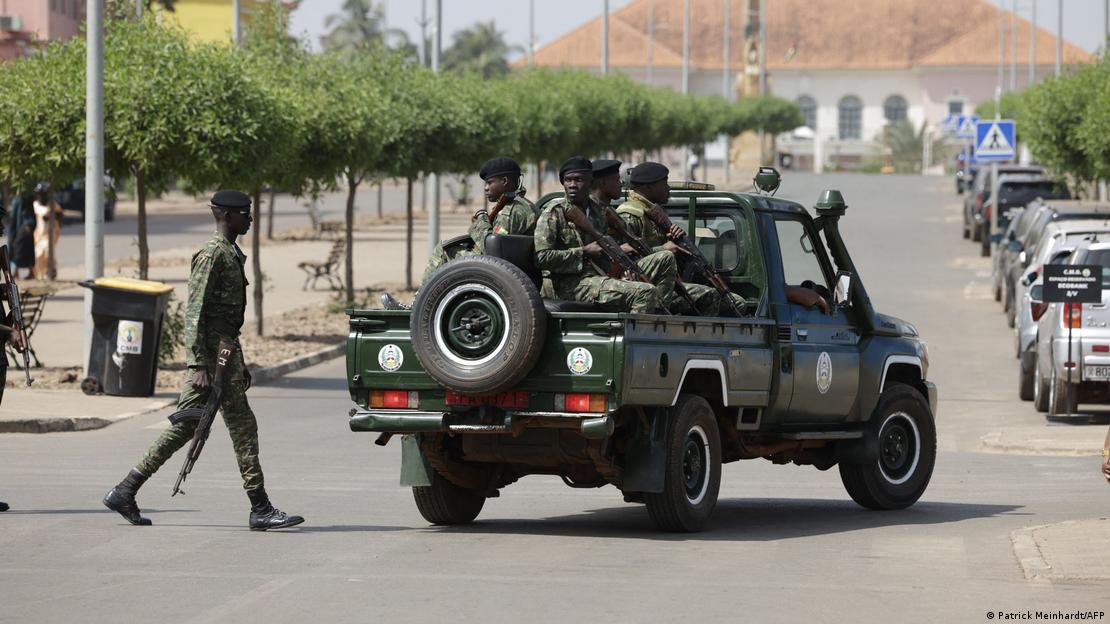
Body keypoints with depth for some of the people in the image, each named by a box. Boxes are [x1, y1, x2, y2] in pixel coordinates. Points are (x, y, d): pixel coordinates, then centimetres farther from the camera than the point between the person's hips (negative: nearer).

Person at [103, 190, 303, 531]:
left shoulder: (233, 255, 19)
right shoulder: (212, 254, -12)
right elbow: (194, 312, -18)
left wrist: (239, 363, 26)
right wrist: (198, 365, -23)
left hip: (226, 351, 10)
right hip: (213, 352, -10)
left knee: (184, 426, 9)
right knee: (243, 425, -7)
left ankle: (125, 492, 10)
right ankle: (260, 509, -5)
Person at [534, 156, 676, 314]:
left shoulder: (598, 211, 17)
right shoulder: (554, 213, -4)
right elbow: (541, 258, -14)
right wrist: (584, 252, -13)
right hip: (572, 284, -8)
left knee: (665, 259, 6)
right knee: (645, 292, -27)